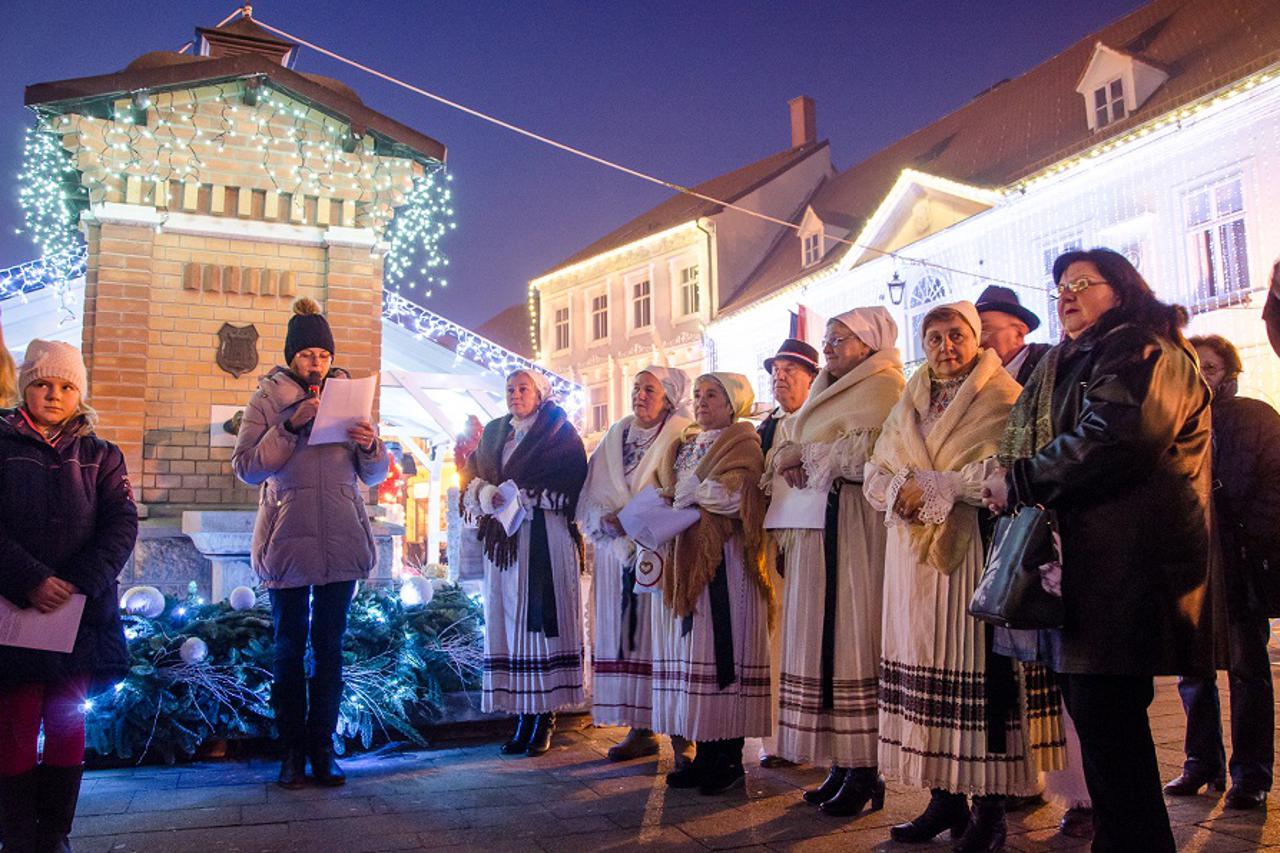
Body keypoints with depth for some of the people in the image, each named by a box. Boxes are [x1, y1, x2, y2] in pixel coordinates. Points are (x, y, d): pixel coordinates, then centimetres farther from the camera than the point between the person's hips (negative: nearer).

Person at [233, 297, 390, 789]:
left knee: (330, 647, 6)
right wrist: (289, 426, -17)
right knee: (289, 647, 4)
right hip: (288, 542, -2)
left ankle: (323, 748, 13)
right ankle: (292, 751, 13)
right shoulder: (267, 400, 3)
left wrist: (370, 446, -11)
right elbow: (246, 467, -8)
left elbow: (375, 477, 10)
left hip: (342, 541, 2)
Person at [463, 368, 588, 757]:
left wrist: (515, 496, -13)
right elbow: (472, 477, 13)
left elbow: (570, 485, -8)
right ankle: (523, 718, 5)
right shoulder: (494, 432, 20)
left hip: (545, 539, -5)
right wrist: (486, 495, -9)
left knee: (542, 618, -7)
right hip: (503, 539, 5)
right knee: (508, 620, 1)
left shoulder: (560, 433, 4)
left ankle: (546, 717, -1)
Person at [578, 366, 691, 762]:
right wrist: (607, 519, -9)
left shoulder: (682, 437, 0)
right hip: (618, 549, 5)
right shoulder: (615, 436, 15)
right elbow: (593, 495, 11)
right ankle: (641, 729, 11)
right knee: (623, 635, 4)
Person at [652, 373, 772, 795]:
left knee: (723, 646, -7)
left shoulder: (743, 443, 2)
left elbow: (735, 495, -14)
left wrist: (686, 493, -7)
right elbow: (664, 491, 15)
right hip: (682, 557, 7)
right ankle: (705, 752, 10)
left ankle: (730, 756, 0)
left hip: (722, 558, -7)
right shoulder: (683, 444, 23)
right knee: (688, 647, 3)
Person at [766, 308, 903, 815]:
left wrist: (803, 454, -8)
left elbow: (866, 453, -18)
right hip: (817, 530, 8)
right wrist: (791, 461, -1)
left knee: (851, 636, -9)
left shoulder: (882, 388, -3)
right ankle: (842, 764, 10)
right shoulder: (830, 390, 25)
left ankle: (865, 770, -2)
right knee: (824, 637, 5)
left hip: (855, 528, -8)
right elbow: (790, 453, 21)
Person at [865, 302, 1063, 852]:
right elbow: (875, 476, 13)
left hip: (976, 550, -5)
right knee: (926, 661, 3)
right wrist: (901, 492, -9)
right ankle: (945, 799, 12)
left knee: (979, 667, -7)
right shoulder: (908, 406, 20)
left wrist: (930, 487, -11)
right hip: (915, 555, 5)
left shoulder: (1003, 399, 3)